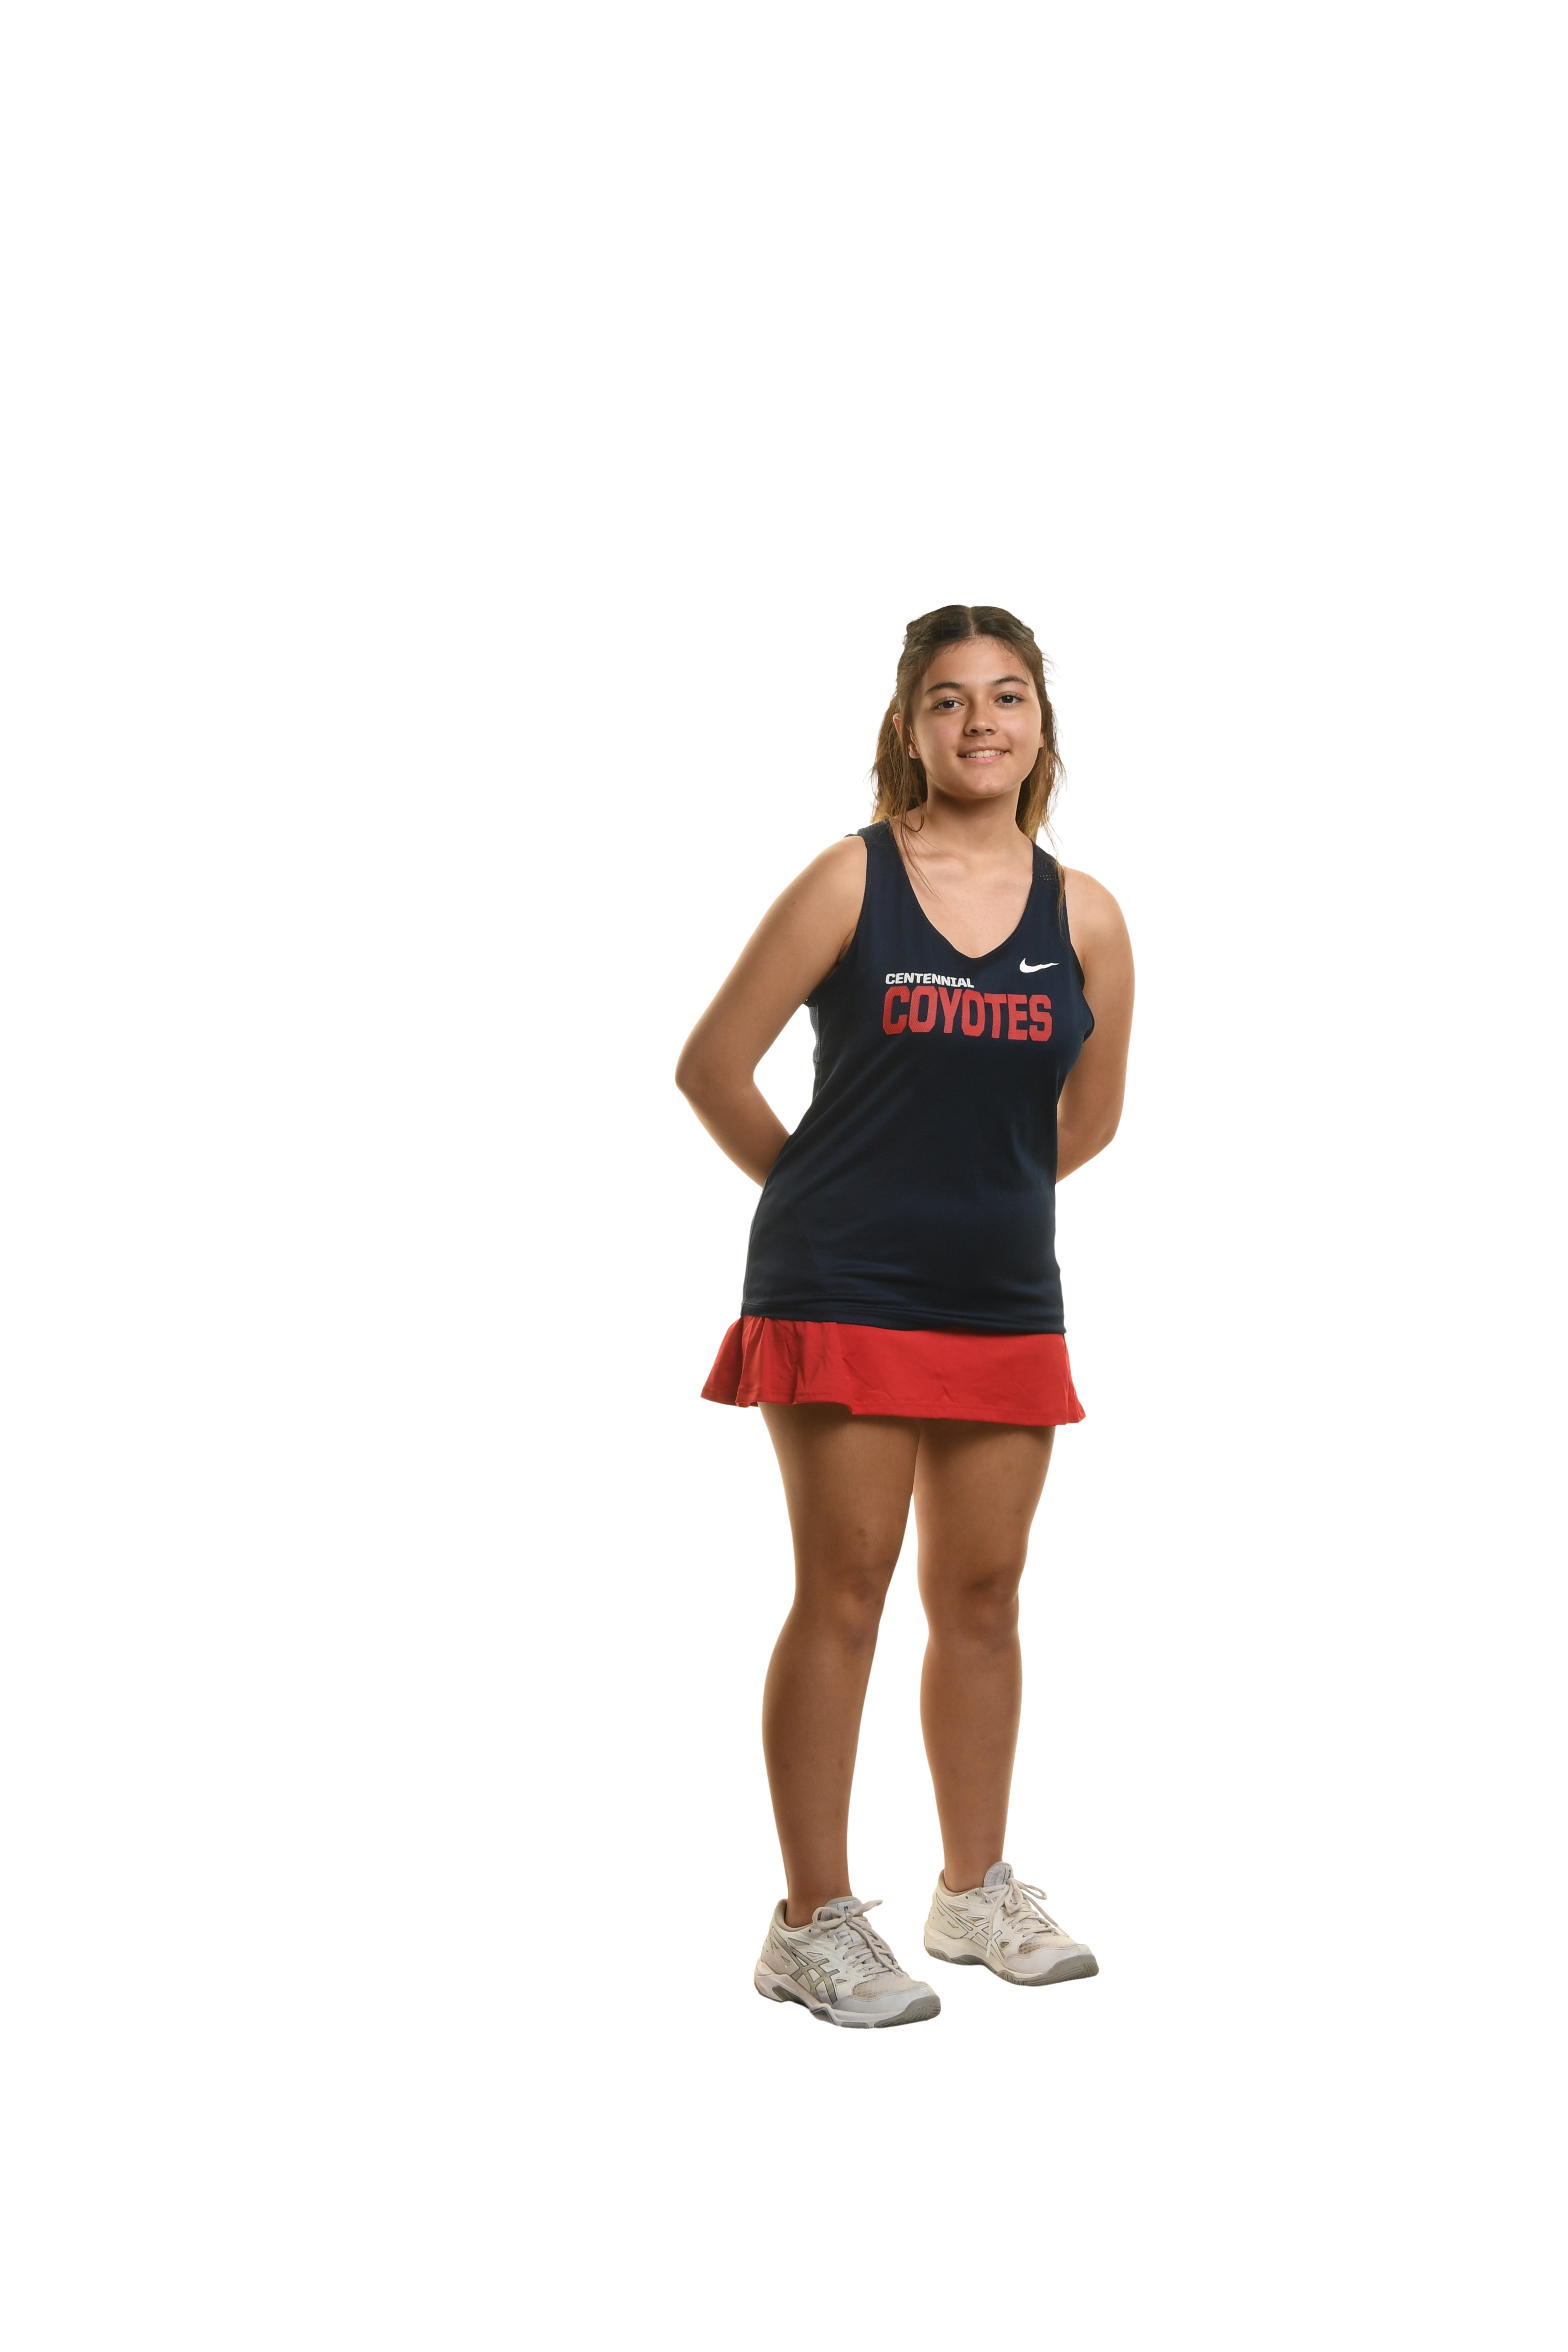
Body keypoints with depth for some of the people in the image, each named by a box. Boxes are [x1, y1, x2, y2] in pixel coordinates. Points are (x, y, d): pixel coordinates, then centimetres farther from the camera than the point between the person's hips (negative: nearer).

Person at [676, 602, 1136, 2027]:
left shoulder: (1085, 915, 4)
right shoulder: (850, 881, -6)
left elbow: (1090, 1116, 17)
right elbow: (713, 1068, -3)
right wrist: (829, 1196, 7)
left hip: (1006, 1300, 4)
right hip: (843, 1296, -4)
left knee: (983, 1598, 11)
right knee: (844, 1594, -3)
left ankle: (976, 1891, 27)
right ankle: (814, 1926, 6)